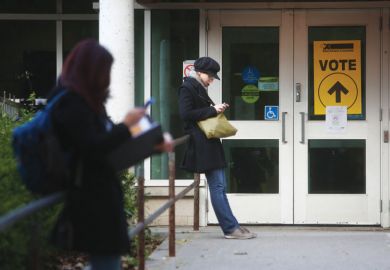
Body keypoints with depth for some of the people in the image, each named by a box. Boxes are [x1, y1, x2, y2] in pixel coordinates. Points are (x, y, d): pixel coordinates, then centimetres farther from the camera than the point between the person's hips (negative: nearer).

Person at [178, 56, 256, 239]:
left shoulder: (198, 89, 19)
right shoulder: (187, 88, -8)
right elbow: (185, 114, -17)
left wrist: (216, 109, 6)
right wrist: (212, 110, -14)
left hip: (209, 143, 10)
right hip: (202, 144, -10)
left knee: (219, 186, 9)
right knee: (217, 186, -8)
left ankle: (231, 227, 10)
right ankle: (230, 228, -6)